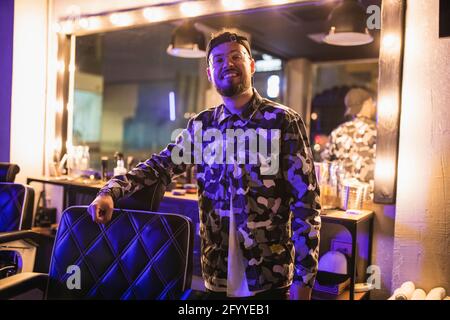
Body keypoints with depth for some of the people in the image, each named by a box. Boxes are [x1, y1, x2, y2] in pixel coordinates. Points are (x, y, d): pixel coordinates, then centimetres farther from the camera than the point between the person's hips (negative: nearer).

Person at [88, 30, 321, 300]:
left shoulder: (284, 122, -8)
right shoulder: (202, 126, 5)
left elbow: (306, 204, -9)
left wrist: (304, 279, -11)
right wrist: (112, 192, -14)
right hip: (216, 276, 4)